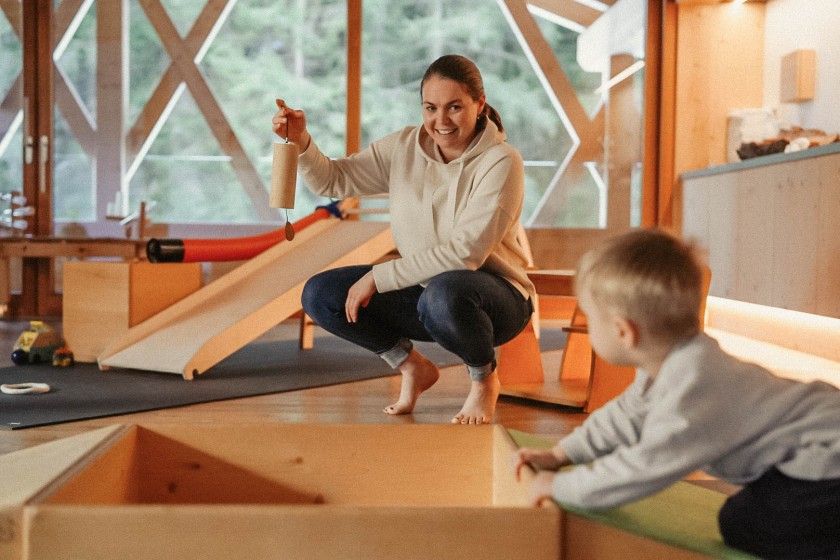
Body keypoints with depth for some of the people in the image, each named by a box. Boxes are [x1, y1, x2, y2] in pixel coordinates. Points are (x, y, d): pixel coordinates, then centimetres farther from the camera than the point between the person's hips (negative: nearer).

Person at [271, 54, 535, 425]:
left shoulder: (501, 162, -19)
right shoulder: (404, 147, -2)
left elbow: (465, 252, -26)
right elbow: (331, 181, 0)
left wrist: (378, 276, -24)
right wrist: (300, 142, -21)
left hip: (493, 298, -5)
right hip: (420, 291, 6)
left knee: (443, 294, -40)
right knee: (320, 295, -9)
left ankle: (484, 379, -6)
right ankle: (412, 367, 10)